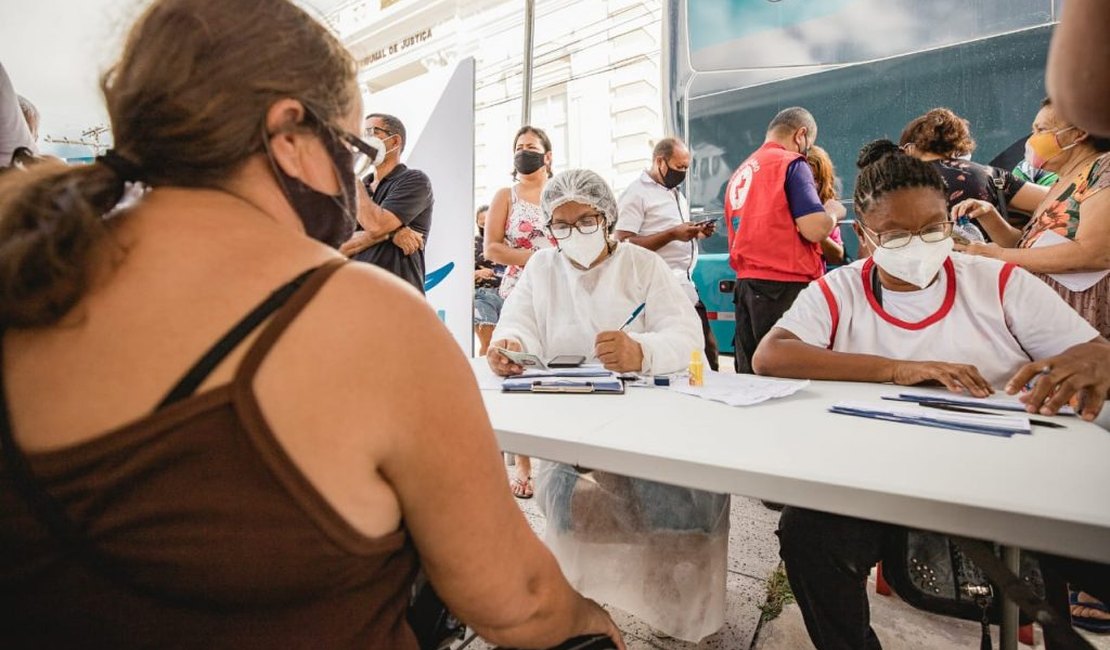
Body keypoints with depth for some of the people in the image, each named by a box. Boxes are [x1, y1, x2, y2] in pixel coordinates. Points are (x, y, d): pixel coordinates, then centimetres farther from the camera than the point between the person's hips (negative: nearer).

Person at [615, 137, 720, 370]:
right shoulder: (636, 194, -6)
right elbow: (623, 244, -16)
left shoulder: (677, 194, 20)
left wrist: (697, 233, 7)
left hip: (687, 288, 8)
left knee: (707, 351, 8)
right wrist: (672, 234, -19)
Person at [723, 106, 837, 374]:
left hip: (745, 282, 7)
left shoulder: (740, 173, 18)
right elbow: (815, 228, -13)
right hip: (786, 285, -7)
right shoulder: (792, 163, -5)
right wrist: (834, 213, 6)